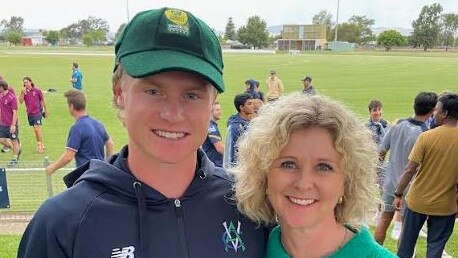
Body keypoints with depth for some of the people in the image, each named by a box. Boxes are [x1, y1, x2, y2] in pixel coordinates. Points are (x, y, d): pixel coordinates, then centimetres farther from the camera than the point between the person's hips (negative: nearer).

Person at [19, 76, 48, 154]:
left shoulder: (37, 90, -8)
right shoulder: (24, 91, 3)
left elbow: (43, 101, 0)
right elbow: (21, 101, -4)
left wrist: (46, 111, 5)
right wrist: (22, 93, -17)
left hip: (37, 112, -5)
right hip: (30, 113, 5)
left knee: (37, 129, -10)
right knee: (35, 129, 13)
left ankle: (40, 145, -1)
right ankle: (40, 144, 24)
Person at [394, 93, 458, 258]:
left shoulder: (426, 137, -15)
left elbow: (410, 170, -14)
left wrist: (398, 195, -3)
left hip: (417, 201, -1)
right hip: (445, 206, 2)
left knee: (407, 241, 17)